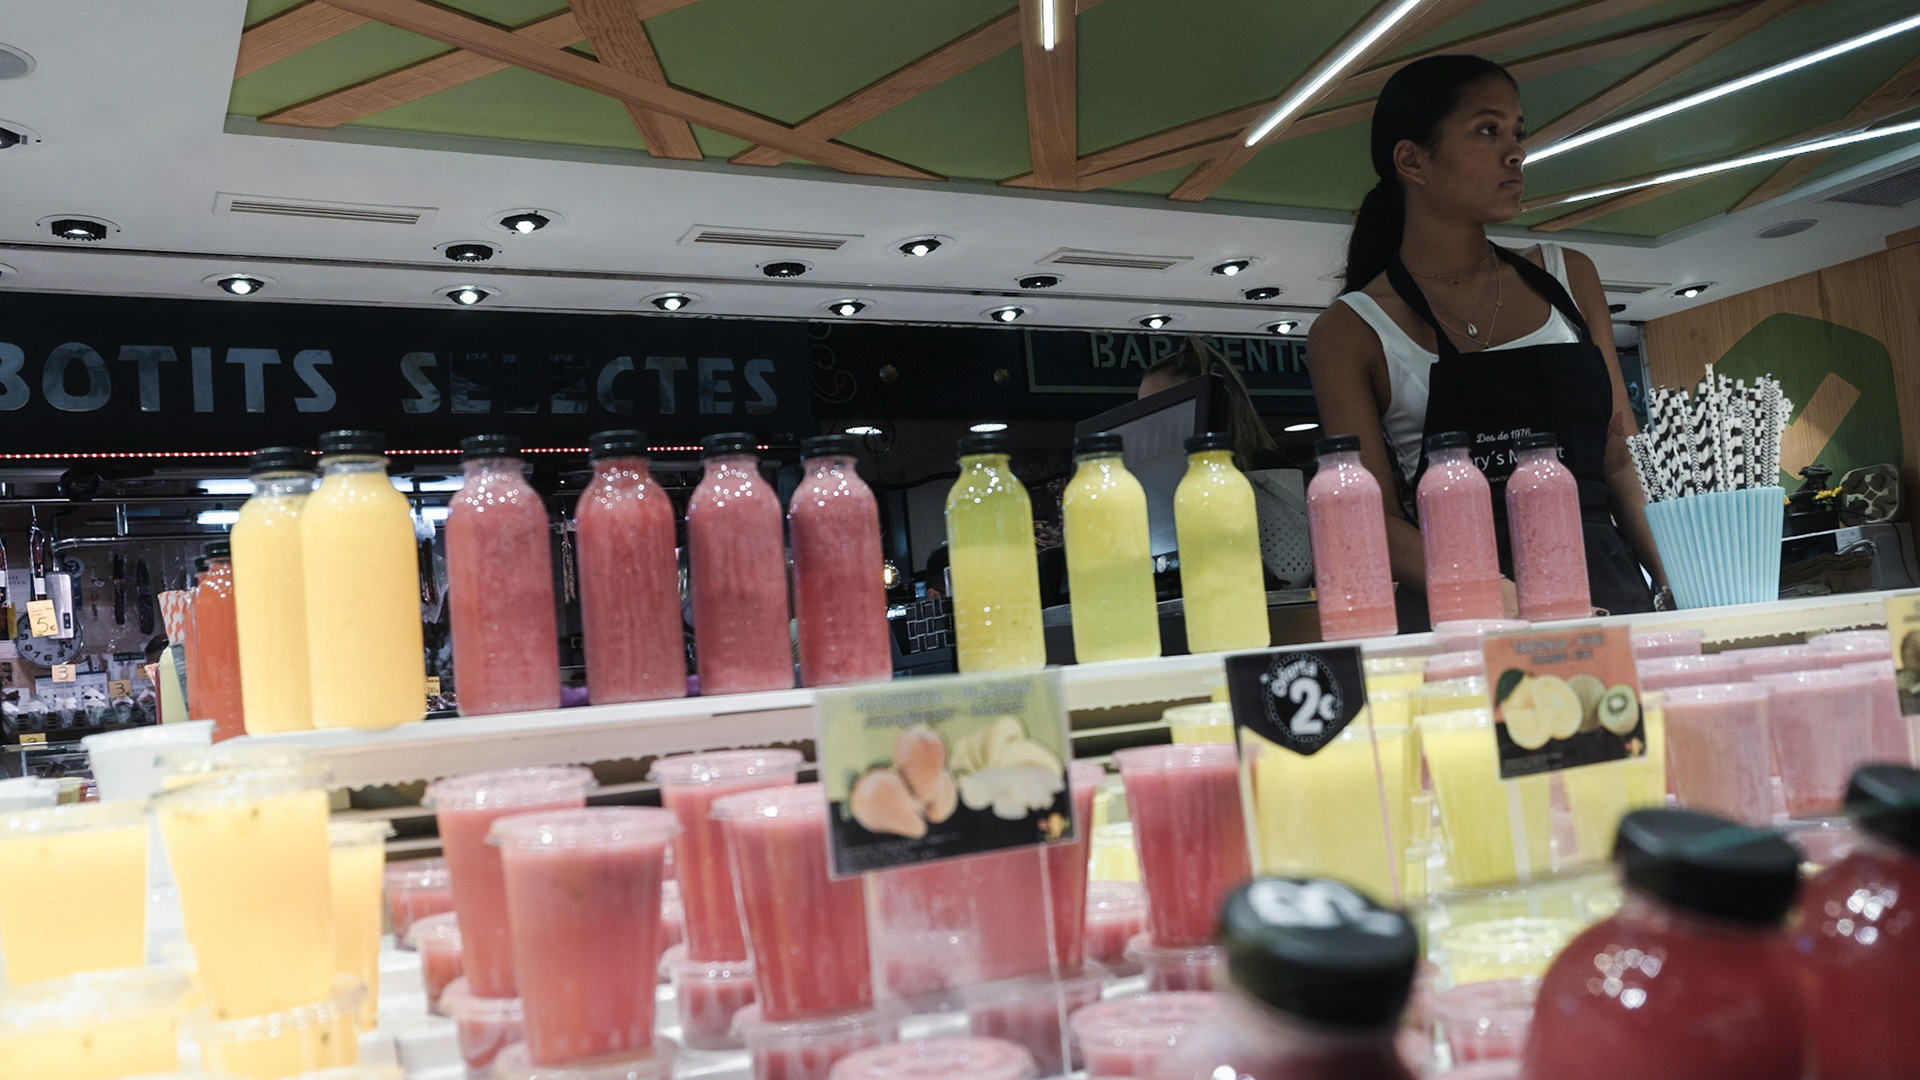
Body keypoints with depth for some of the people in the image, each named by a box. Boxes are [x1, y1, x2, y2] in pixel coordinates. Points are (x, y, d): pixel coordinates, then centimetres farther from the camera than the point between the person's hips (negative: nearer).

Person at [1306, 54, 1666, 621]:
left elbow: (1622, 461, 16)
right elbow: (1378, 521, -5)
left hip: (1611, 597, 4)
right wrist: (1503, 604, -21)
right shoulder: (1351, 332, 1)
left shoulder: (1568, 277, 16)